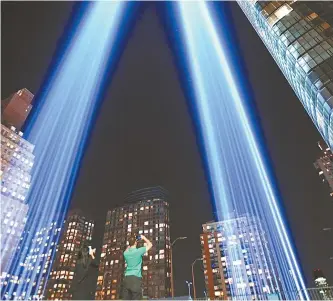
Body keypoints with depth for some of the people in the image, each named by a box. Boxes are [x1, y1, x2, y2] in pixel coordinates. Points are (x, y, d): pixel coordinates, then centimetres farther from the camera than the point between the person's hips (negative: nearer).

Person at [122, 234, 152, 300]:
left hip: (126, 278, 5)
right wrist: (144, 238, 21)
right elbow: (150, 245, 10)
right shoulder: (139, 251, -4)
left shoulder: (125, 253, 9)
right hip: (136, 278, -5)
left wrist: (130, 243, 32)